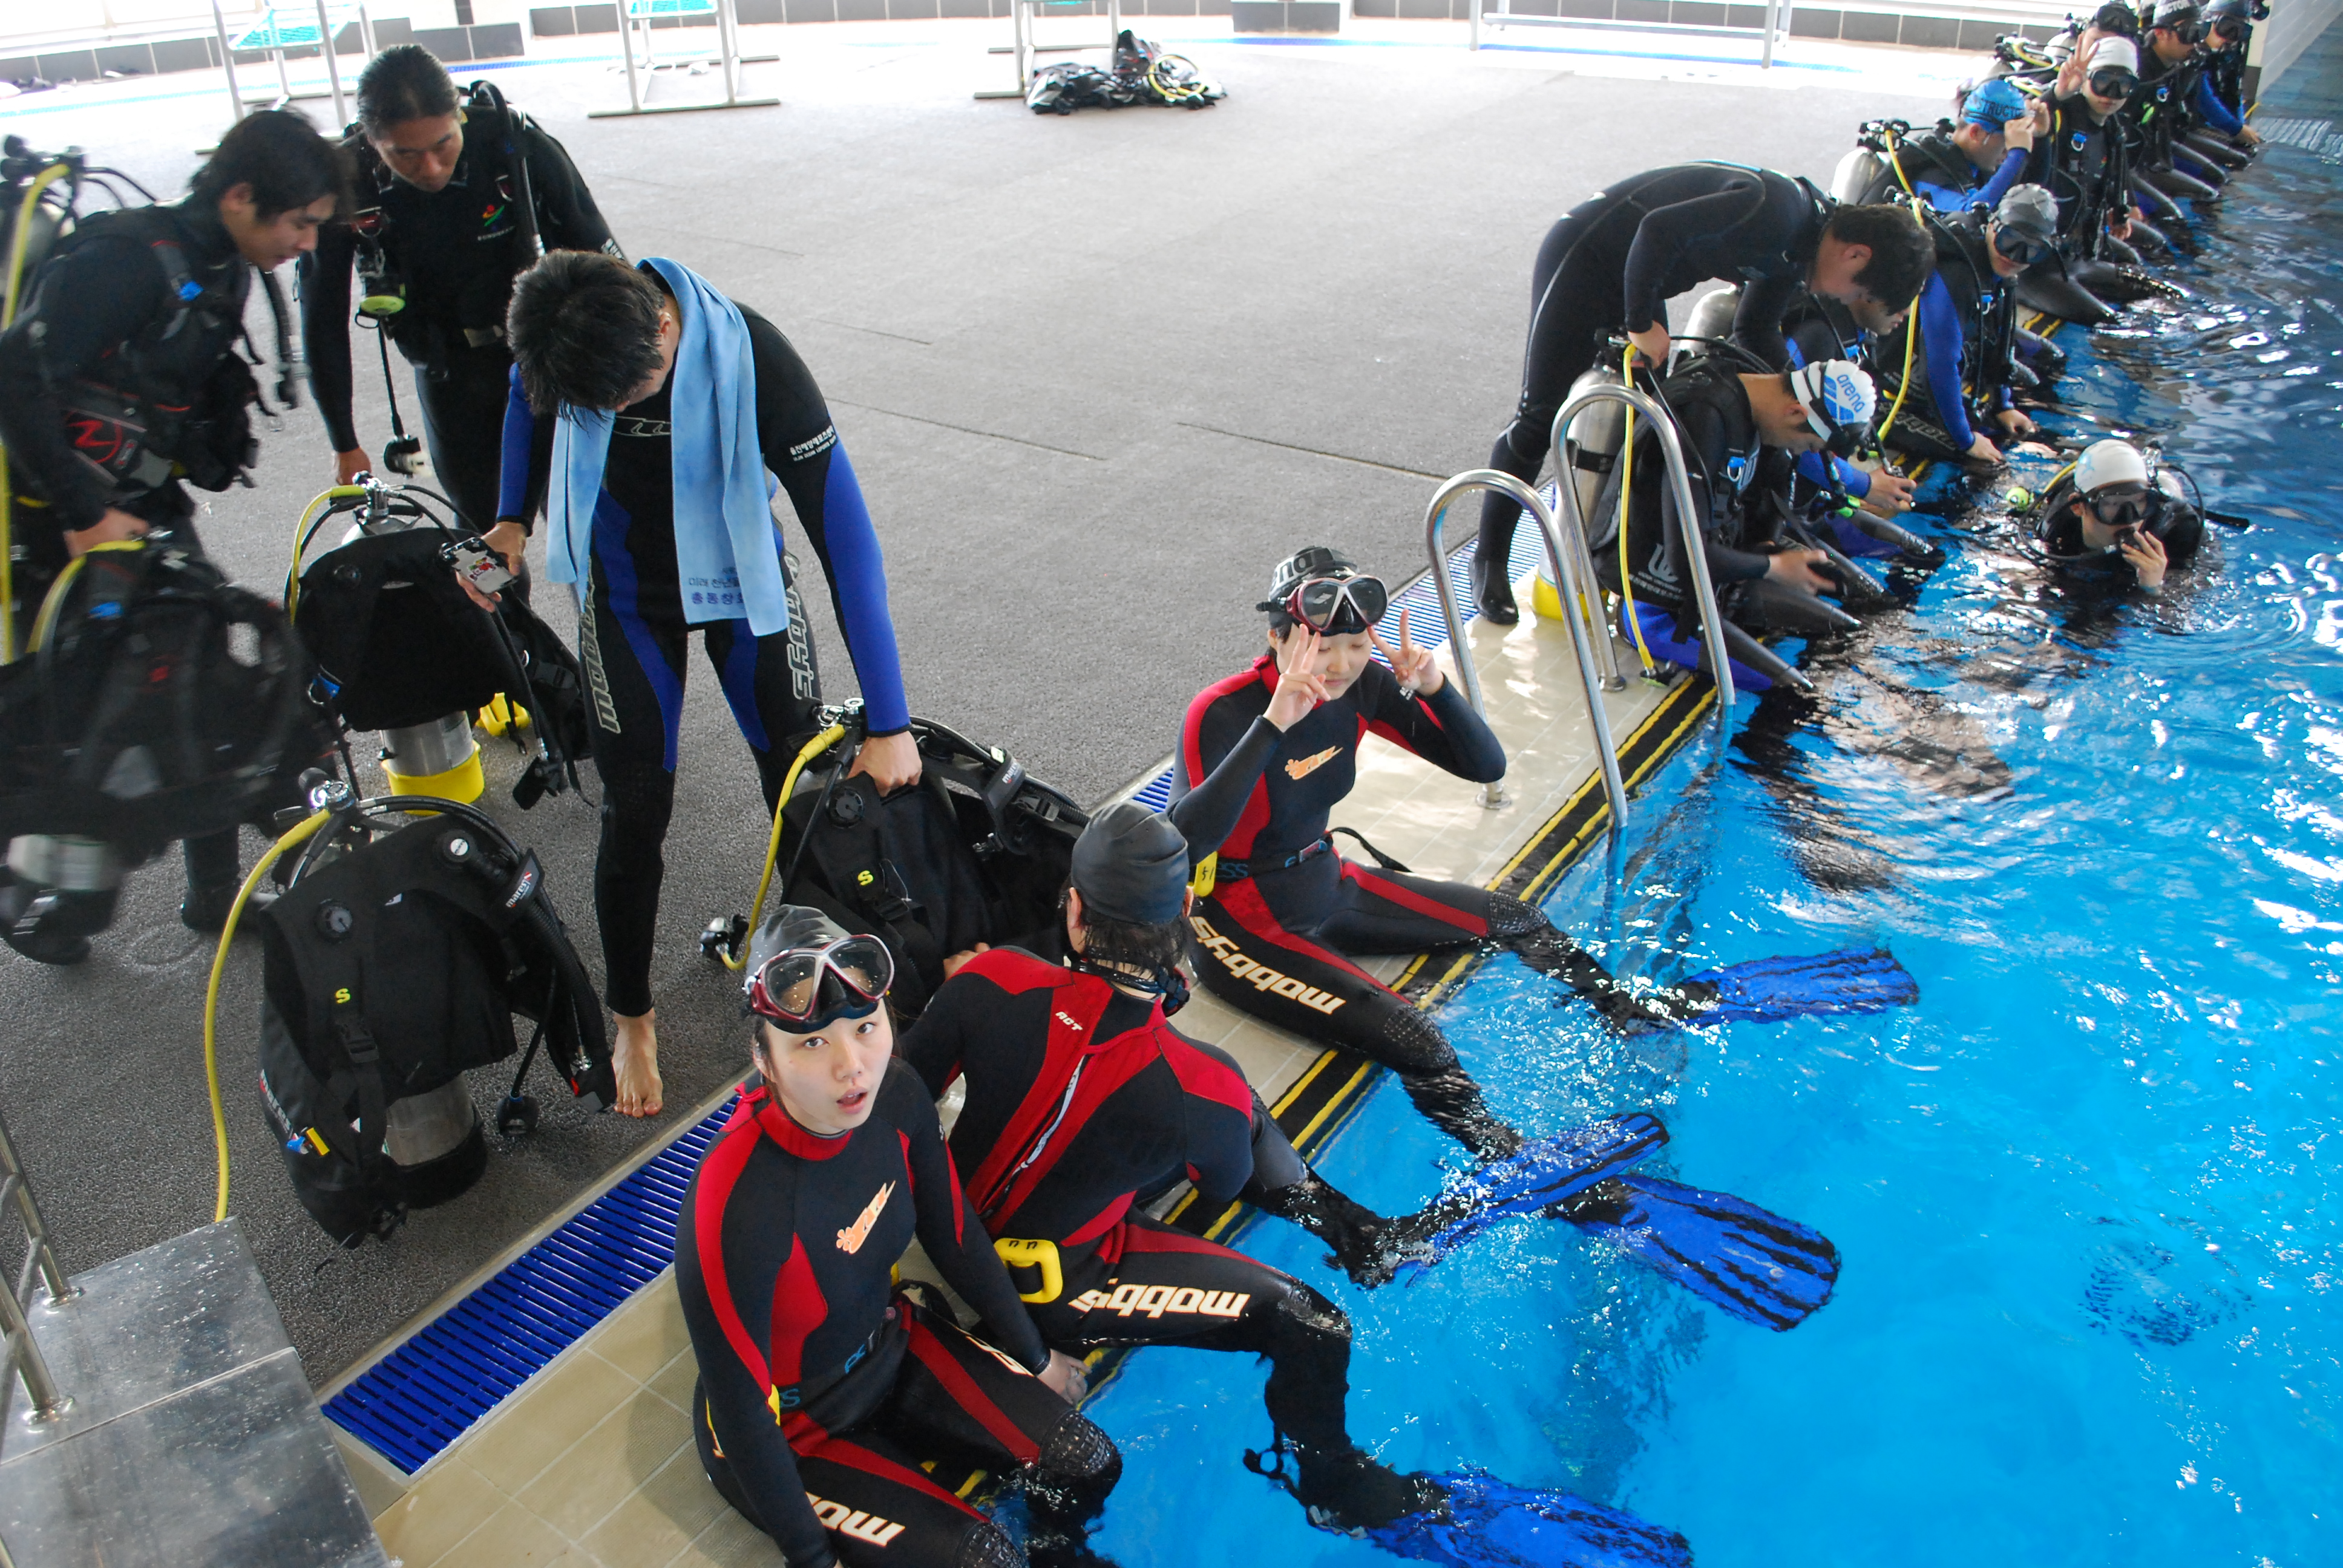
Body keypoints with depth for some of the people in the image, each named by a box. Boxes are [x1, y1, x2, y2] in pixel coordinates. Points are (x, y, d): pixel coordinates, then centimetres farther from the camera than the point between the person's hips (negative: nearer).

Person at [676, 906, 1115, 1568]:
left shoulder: (895, 1097, -19)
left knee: (1087, 1465, -3)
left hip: (891, 1344, 5)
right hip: (789, 1430, -5)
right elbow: (739, 1408, -24)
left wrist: (1034, 1358, 11)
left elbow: (956, 1238, -1)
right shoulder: (736, 1207, -37)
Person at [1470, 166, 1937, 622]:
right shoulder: (1779, 209, -26)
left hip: (1634, 275, 10)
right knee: (1540, 420, -7)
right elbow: (1660, 229, -31)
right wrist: (1641, 324, -26)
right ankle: (1490, 560, 3)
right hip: (1582, 258, -10)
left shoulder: (1797, 254, 4)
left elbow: (1756, 332, 15)